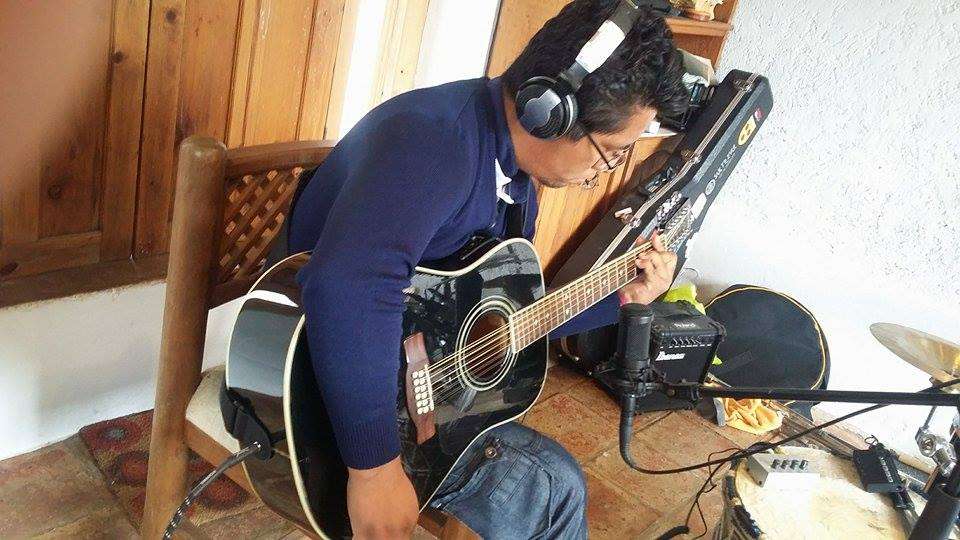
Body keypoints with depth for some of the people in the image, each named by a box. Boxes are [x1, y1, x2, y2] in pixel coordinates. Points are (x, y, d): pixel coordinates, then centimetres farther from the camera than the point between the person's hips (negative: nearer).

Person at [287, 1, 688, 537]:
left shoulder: (518, 177, 5)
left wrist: (623, 298, 10)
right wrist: (376, 467, -39)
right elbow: (347, 288, -46)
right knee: (549, 489, -9)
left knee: (559, 482, 13)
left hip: (426, 381, 9)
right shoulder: (436, 137, -28)